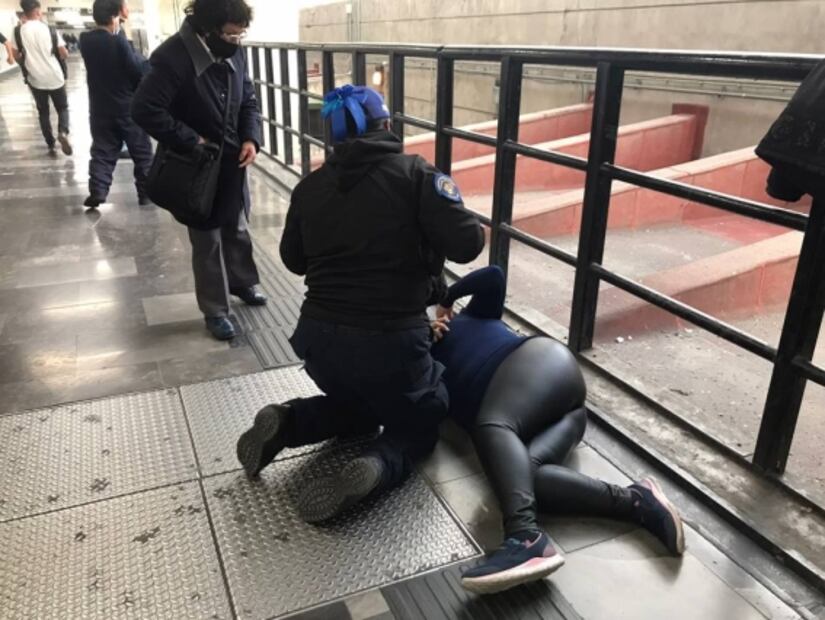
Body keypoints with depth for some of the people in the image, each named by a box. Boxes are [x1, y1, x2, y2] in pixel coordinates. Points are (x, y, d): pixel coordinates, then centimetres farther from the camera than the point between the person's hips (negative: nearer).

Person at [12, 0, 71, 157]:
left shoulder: (19, 31, -4)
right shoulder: (50, 30, -7)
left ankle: (51, 145, 12)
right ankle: (63, 132, -16)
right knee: (62, 108, 13)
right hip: (55, 77, -1)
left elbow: (16, 56, 2)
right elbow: (64, 55, -6)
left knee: (43, 112, 15)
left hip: (35, 79, 1)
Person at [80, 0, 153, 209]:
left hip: (100, 108, 5)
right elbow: (139, 70, -15)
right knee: (141, 151, 9)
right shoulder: (119, 41, -19)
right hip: (128, 107, -5)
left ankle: (97, 191, 1)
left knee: (102, 151, 9)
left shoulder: (85, 40, -1)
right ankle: (146, 191, 13)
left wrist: (114, 32, 6)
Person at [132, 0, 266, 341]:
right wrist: (191, 141, -24)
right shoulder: (173, 57, -23)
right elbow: (144, 110, -25)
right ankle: (215, 311, 19)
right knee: (207, 239, 5)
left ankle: (242, 282, 44)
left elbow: (248, 99, 9)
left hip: (233, 161, 6)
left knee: (237, 228, 21)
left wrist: (251, 137, -7)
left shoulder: (235, 52, -2)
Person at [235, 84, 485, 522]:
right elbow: (467, 244, -12)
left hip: (318, 337, 5)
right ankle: (372, 470, -11)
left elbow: (294, 259, 17)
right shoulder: (415, 173, -7)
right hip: (391, 340, -5)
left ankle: (283, 424, 6)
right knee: (418, 425, 20)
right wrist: (423, 240, 8)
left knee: (356, 407, 32)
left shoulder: (310, 186, 6)